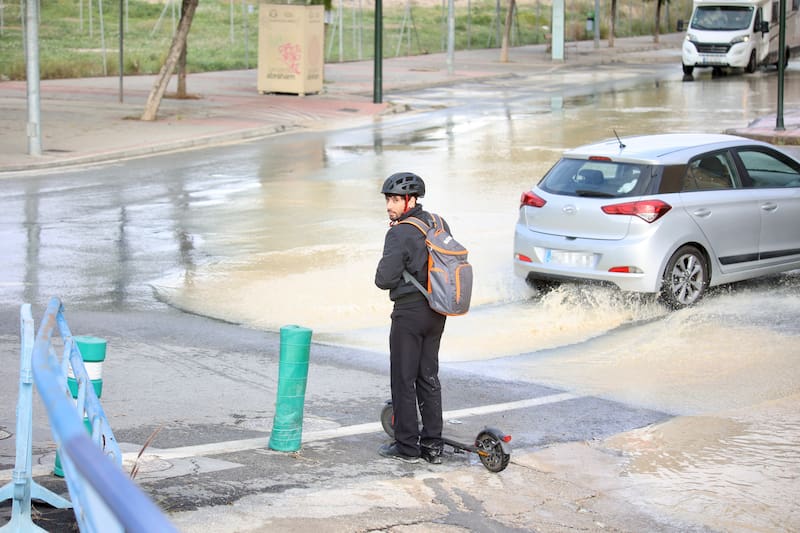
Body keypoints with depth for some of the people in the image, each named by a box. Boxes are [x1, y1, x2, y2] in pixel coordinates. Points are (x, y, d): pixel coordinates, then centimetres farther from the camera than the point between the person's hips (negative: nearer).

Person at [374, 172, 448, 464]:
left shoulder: (399, 235, -18)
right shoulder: (439, 224, 4)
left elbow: (384, 280, -20)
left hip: (409, 311, -7)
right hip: (437, 311, 8)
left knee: (403, 379, 3)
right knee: (429, 377, 14)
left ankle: (407, 446, 8)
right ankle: (433, 445, 16)